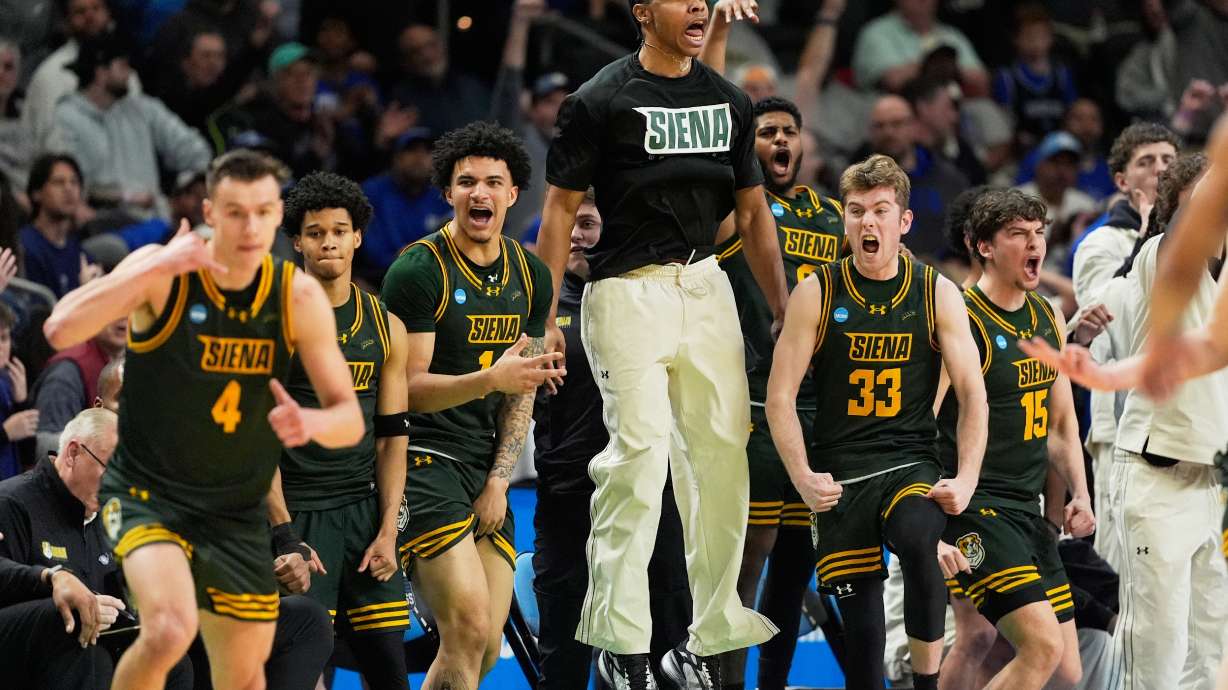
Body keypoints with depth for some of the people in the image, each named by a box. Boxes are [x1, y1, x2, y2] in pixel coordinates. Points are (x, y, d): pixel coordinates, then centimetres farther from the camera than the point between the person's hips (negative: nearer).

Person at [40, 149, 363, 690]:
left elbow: (350, 420, -3)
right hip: (148, 495, -5)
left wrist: (310, 423, -27)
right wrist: (158, 268, -37)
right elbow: (60, 330, -29)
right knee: (170, 631, -30)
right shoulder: (163, 271, -15)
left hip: (237, 514, 5)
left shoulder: (300, 296, -5)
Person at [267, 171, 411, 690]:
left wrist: (387, 532, 1)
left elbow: (391, 438, 11)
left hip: (362, 509, 5)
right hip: (296, 510, -5)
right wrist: (284, 533, -14)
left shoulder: (386, 327, 10)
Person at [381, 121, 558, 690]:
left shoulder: (531, 276, 10)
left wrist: (498, 481, 2)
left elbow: (522, 392, 14)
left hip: (486, 466, 7)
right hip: (422, 457, -7)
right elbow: (407, 388, -13)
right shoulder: (419, 270, -10)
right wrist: (490, 379, -28)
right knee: (468, 628, -19)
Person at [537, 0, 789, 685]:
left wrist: (785, 313, 13)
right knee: (640, 449, -15)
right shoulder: (602, 101, -5)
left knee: (724, 452, 1)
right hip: (628, 290, -5)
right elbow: (562, 209, -3)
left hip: (705, 286, 5)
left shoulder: (730, 101, 11)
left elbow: (753, 212, 17)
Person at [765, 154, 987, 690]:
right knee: (860, 624, -1)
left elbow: (972, 394, 4)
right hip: (839, 473, 1)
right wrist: (802, 478, -13)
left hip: (911, 462, -1)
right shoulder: (817, 294, 1)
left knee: (918, 541, -33)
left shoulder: (937, 295, 3)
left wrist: (966, 480, -10)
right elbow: (780, 395, 0)